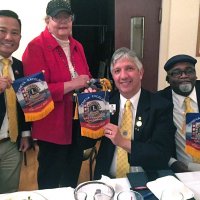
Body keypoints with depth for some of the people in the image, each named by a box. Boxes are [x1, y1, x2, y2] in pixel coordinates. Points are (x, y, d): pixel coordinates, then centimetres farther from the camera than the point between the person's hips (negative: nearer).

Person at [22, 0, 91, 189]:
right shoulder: (35, 47, -14)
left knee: (73, 172, 24)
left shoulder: (77, 46, 11)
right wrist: (71, 85, -24)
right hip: (52, 125, -7)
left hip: (78, 122, 7)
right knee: (50, 178, 12)